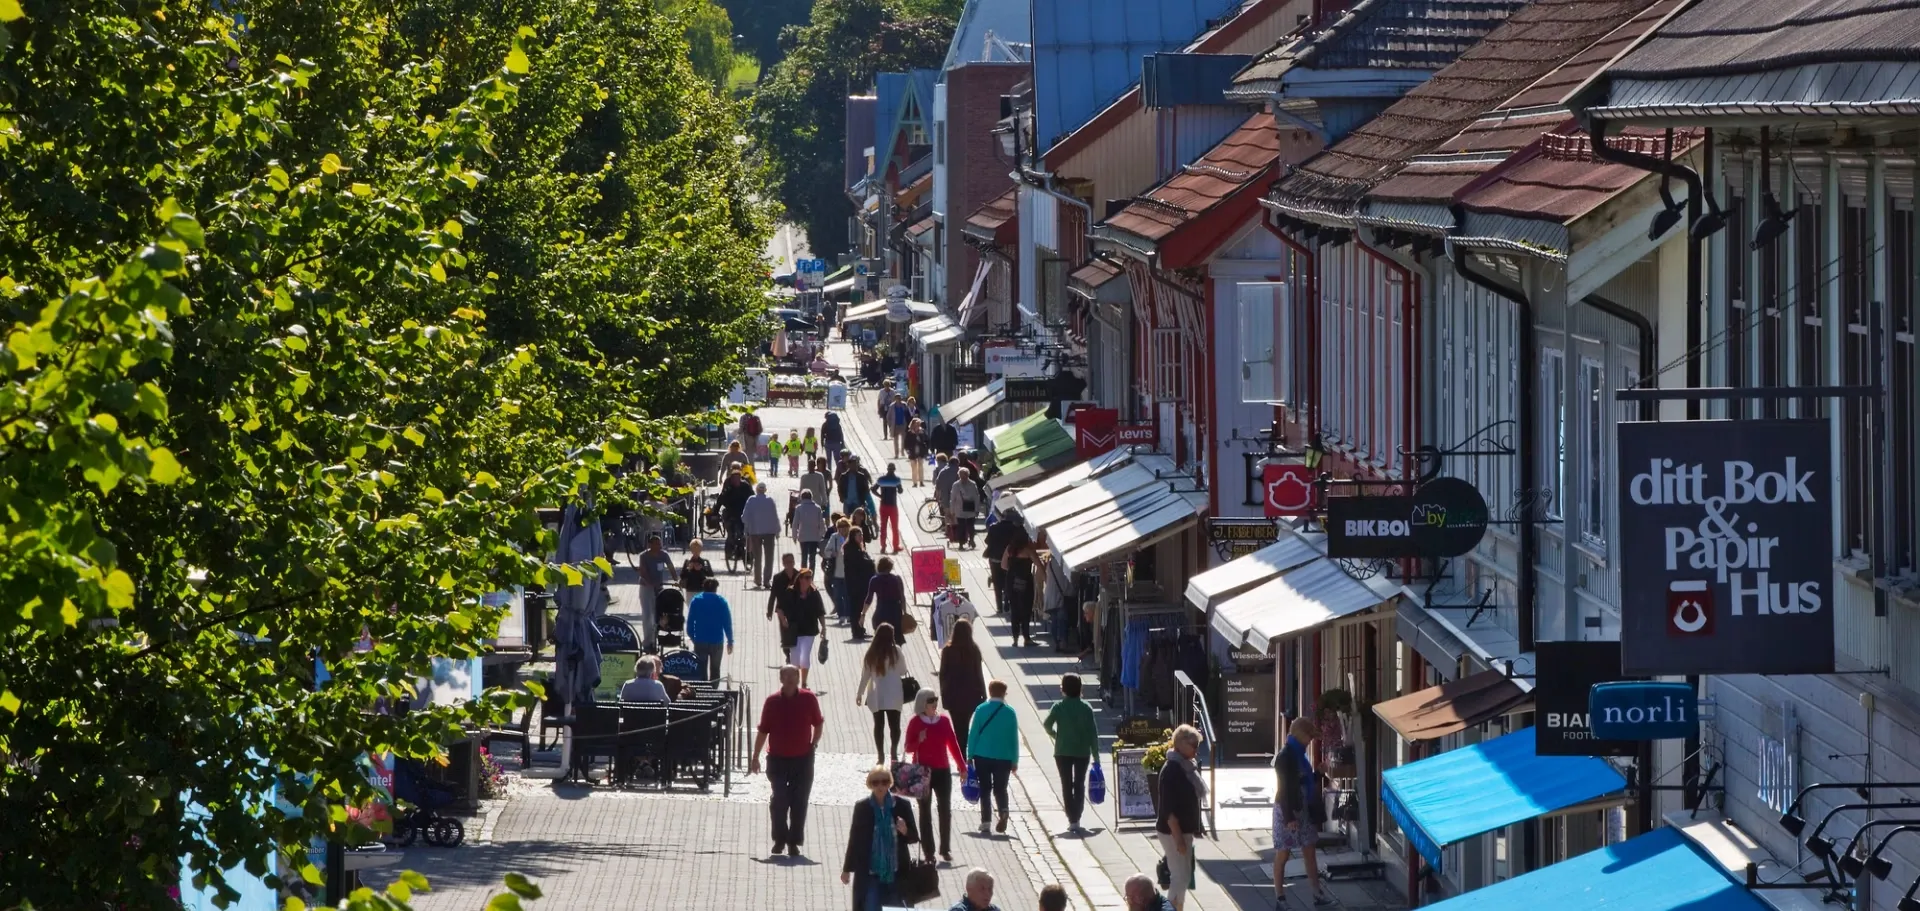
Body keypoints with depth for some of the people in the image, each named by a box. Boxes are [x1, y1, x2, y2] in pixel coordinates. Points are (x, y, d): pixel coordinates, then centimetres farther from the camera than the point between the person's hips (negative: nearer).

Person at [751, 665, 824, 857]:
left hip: (802, 759, 0)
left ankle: (794, 842, 10)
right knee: (779, 801, -1)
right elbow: (763, 731, 3)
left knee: (799, 802, 2)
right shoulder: (772, 702, -2)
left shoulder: (808, 699, -2)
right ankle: (779, 839, 13)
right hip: (778, 759, 0)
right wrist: (755, 757, 3)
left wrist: (813, 744, 4)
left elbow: (818, 723, 12)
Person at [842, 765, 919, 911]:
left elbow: (913, 837, 5)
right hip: (869, 873, -1)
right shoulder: (862, 807, -1)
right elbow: (854, 838, 6)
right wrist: (847, 869, 8)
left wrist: (905, 831, -19)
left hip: (897, 872, 1)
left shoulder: (902, 806, -1)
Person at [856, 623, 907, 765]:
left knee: (879, 725, 9)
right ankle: (893, 753, -7)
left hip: (876, 696, 2)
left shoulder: (871, 653, -1)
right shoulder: (896, 651, -8)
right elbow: (903, 671, 0)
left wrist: (860, 693, 11)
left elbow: (865, 675, 1)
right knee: (894, 725, 4)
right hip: (893, 696, -2)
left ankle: (880, 755, 7)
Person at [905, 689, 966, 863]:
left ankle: (945, 849, 8)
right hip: (923, 772, -3)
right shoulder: (915, 722, -4)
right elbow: (908, 748, -1)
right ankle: (928, 850, 6)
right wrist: (919, 741, -23)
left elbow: (953, 744, 8)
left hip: (943, 770, 3)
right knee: (925, 811, 3)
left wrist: (963, 767, 6)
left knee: (945, 810, 1)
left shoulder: (944, 720, 4)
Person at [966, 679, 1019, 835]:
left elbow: (973, 733, -3)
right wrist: (1015, 760, 8)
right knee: (1000, 788, 9)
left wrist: (970, 756, 3)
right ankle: (1004, 811, -19)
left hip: (982, 756, 0)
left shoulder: (981, 710, -4)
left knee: (985, 789, 8)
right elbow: (1014, 738, 2)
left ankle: (985, 822, 3)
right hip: (1004, 758, 0)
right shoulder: (1009, 712, -2)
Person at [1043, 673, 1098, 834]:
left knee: (1067, 785, 7)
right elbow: (1093, 732, -5)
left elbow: (1047, 725, -12)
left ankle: (1072, 821, 2)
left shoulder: (1059, 707, -8)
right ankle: (1076, 820, 1)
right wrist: (1095, 756, 1)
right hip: (1082, 751, 1)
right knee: (1079, 785, 10)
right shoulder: (1086, 708, -4)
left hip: (1063, 752, -1)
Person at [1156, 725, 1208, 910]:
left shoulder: (1188, 767, 7)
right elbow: (1169, 808, -23)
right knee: (1181, 877, -8)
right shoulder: (1172, 770, -21)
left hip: (1185, 830, 9)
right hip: (1173, 832, -9)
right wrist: (1178, 838, -24)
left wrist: (1198, 825, 18)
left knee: (1184, 876, 13)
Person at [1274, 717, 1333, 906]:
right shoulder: (1285, 757, -18)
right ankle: (1279, 896, 10)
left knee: (1309, 850, 11)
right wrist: (1289, 817, -23)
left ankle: (1317, 893, 17)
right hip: (1288, 811, -9)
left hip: (1303, 809, 9)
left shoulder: (1299, 754, 7)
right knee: (1283, 853, 1)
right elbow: (1284, 788, -21)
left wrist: (1320, 774, 7)